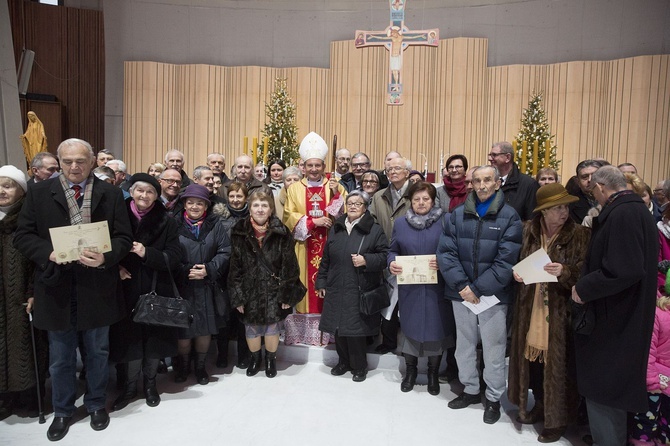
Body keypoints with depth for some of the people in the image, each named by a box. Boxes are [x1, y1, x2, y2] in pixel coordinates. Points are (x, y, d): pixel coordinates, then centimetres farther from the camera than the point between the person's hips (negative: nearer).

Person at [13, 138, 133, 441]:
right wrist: (49, 252, -18)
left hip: (97, 285, 0)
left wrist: (105, 257, -21)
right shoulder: (39, 192, 2)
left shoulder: (111, 194, 0)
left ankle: (96, 404, 36)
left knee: (97, 351, 16)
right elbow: (22, 236, 0)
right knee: (60, 357, 15)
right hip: (56, 286, 1)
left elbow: (124, 237, -3)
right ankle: (62, 411, 35)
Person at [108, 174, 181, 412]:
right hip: (127, 290, 0)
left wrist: (147, 253, -21)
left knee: (154, 338, 8)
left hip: (156, 291, 0)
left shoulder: (166, 221, -3)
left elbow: (174, 258, -7)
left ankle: (150, 383, 29)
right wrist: (115, 267, -13)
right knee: (130, 338, 7)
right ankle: (130, 386, 27)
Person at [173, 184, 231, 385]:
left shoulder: (215, 224, 2)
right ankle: (183, 365, 28)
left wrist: (209, 269, -14)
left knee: (205, 329, 8)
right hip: (181, 286, -1)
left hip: (207, 287, 1)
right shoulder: (175, 223, -1)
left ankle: (201, 366, 29)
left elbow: (225, 252, -2)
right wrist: (185, 271, -15)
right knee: (183, 329, 4)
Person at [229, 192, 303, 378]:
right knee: (251, 328, 12)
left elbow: (289, 266, -6)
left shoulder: (281, 233, -8)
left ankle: (271, 360, 35)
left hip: (273, 290, -1)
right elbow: (235, 268, -2)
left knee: (272, 327, 9)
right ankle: (255, 359, 39)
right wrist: (237, 296, -5)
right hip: (250, 290, 1)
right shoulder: (239, 233, -4)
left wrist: (288, 295, -8)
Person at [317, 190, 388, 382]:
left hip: (359, 291, -4)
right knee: (338, 327, 11)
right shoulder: (336, 228, 12)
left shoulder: (375, 230, -3)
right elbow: (326, 258, 15)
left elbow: (385, 256, -4)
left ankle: (359, 366, 20)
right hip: (336, 289, 5)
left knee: (355, 329, -2)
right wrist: (321, 282, 15)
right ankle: (344, 361, 31)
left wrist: (366, 260, -19)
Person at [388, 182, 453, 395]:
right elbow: (393, 250, 9)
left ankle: (433, 373, 27)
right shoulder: (400, 223, 6)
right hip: (409, 287, 2)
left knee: (436, 327, 7)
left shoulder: (444, 222, -2)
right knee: (409, 326, 9)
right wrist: (392, 263, -11)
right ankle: (410, 370, 30)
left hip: (436, 287, -1)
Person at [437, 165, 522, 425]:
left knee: (493, 350, 7)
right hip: (461, 293, 3)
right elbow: (446, 252, -2)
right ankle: (470, 390, 35)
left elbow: (506, 260, -11)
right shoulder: (458, 214, 4)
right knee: (464, 347, 15)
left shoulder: (509, 216, -4)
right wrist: (462, 286, -13)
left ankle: (493, 398, 27)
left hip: (493, 295, -3)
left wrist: (477, 288, -15)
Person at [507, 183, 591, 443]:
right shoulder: (529, 230, 3)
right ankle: (540, 405, 35)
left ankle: (558, 419, 21)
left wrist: (564, 272, -27)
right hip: (530, 307, 4)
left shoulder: (579, 234, -7)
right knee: (532, 357, 13)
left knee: (557, 363, 2)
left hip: (560, 310, -4)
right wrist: (516, 273, -4)